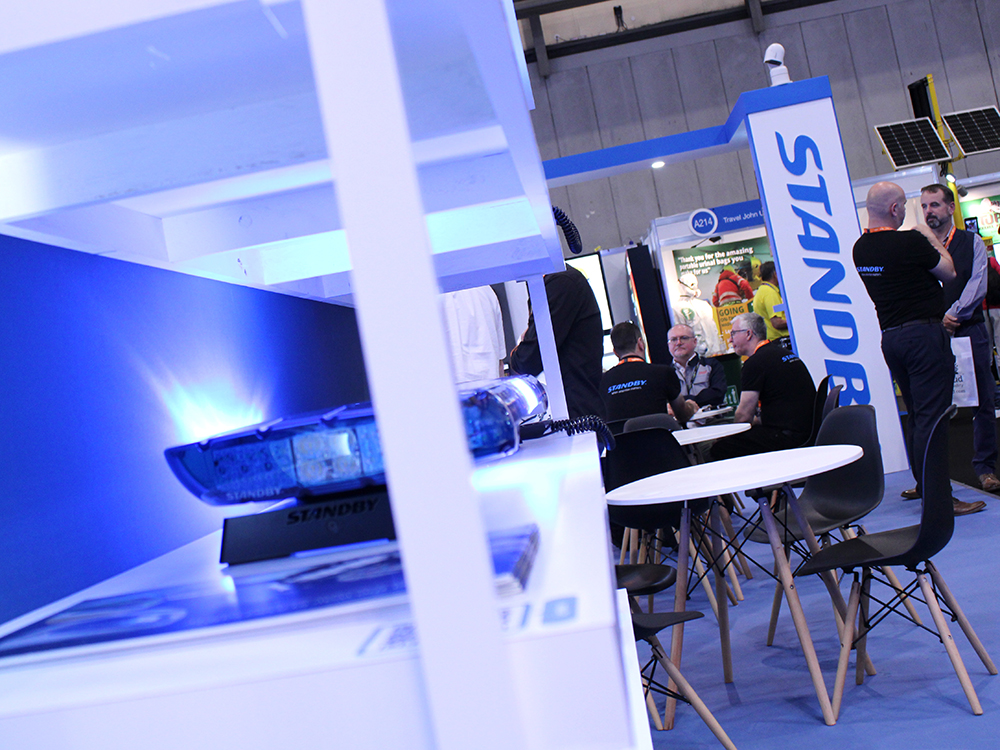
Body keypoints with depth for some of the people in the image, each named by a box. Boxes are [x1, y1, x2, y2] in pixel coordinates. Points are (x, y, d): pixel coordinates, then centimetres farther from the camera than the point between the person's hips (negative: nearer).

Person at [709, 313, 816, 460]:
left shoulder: (755, 363, -12)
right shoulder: (784, 353, 17)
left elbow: (744, 415, -8)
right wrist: (757, 421, 25)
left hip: (787, 437, -10)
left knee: (720, 449, -11)